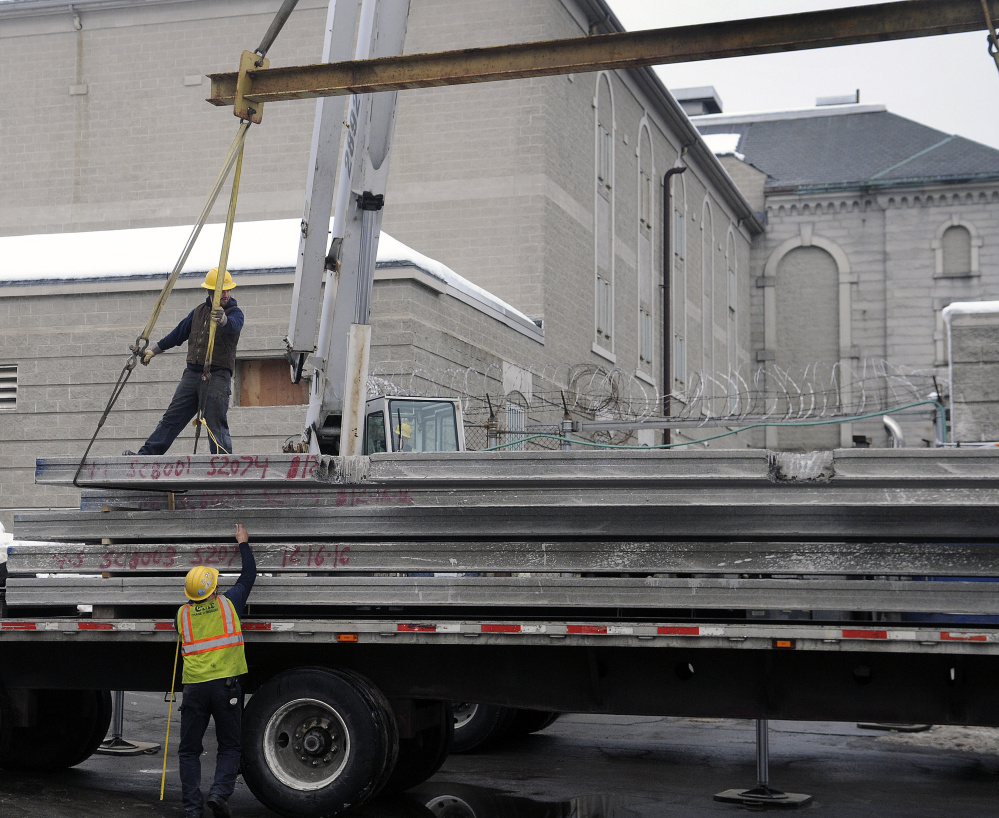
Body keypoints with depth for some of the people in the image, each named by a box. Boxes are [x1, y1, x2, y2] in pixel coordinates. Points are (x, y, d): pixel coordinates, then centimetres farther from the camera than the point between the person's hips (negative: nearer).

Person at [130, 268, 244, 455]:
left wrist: (223, 320, -50)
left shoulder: (235, 313, -1)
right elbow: (179, 333, 29)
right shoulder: (199, 311, 16)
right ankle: (147, 454, 3)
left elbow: (233, 326, -27)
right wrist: (154, 350, 35)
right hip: (192, 373, 5)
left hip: (217, 376, -5)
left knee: (216, 423, -11)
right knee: (172, 417, 3)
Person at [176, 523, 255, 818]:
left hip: (194, 686, 1)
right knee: (229, 746, 9)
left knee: (189, 750, 9)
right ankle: (220, 791, -12)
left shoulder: (182, 613, 8)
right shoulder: (228, 603, 4)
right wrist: (244, 543, 32)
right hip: (226, 685, -1)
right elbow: (249, 575, 19)